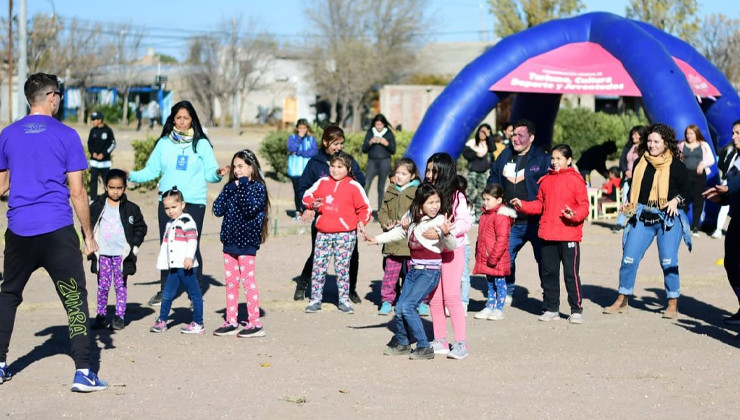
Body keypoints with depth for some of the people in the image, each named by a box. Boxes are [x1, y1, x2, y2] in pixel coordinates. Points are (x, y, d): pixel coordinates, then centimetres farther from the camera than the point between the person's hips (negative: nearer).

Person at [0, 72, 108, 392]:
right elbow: (77, 192, -5)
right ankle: (83, 372, -7)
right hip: (58, 232, -4)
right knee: (75, 299, 0)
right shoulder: (66, 136, -4)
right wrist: (89, 235, 4)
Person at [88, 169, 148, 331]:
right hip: (102, 254, 1)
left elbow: (140, 228, 7)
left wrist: (133, 246, -2)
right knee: (102, 286, 4)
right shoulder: (97, 207, 3)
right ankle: (101, 315, 12)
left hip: (122, 255, -1)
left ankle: (120, 316, 7)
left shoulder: (131, 209, 1)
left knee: (120, 286, 2)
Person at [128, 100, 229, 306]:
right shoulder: (164, 143, 8)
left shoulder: (201, 144, 3)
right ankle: (164, 290, 17)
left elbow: (209, 173, -1)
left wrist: (218, 173, -22)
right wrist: (130, 176, -7)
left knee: (192, 248, -4)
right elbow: (151, 171, 7)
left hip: (194, 203, -2)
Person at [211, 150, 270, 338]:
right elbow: (217, 210, 1)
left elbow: (250, 209, -22)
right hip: (230, 241, 7)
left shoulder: (257, 187, -6)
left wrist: (243, 186, -18)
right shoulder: (231, 186, 12)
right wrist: (230, 189, -7)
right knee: (231, 282, 10)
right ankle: (231, 321, 17)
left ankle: (255, 323, -2)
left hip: (247, 242, -7)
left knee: (248, 281, -6)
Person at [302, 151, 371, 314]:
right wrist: (313, 204, -6)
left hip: (345, 233, -3)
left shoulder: (353, 186, -1)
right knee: (318, 267, 3)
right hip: (323, 233, 3)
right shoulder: (323, 182, 7)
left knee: (342, 268, 2)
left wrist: (361, 222, -10)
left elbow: (365, 208, 5)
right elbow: (307, 196, 15)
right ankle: (315, 300, 11)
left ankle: (344, 300, 13)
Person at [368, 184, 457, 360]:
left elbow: (451, 245, -20)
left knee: (407, 306, -18)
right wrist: (377, 239, 26)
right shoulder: (411, 216, 6)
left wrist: (446, 233, -40)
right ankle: (402, 343, 30)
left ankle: (424, 348, -10)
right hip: (414, 270, 6)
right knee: (399, 309, 5)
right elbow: (399, 232, 25)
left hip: (430, 272, -6)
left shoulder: (439, 221, -12)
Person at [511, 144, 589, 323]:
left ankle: (576, 310, 6)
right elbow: (540, 205, 18)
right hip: (547, 235, 6)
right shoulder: (546, 180, 12)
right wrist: (522, 205, 6)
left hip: (569, 236, -6)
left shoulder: (575, 180, -4)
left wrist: (574, 215, -24)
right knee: (548, 273, 10)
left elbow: (584, 206, -6)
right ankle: (551, 309, 20)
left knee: (571, 273, -3)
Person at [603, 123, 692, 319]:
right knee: (629, 258, 2)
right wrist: (628, 203, 3)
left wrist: (676, 200, -16)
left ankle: (673, 305, 6)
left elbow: (686, 190, 1)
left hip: (669, 218, -4)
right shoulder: (640, 164, 8)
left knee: (668, 262, -5)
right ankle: (622, 300, 15)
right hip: (642, 217, 4)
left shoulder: (676, 165, -2)